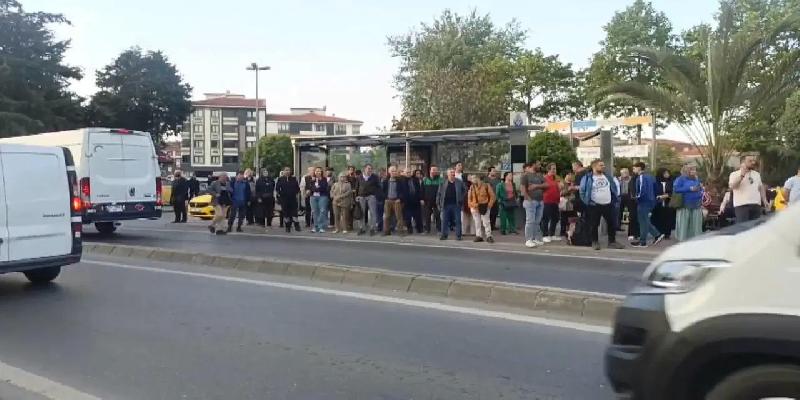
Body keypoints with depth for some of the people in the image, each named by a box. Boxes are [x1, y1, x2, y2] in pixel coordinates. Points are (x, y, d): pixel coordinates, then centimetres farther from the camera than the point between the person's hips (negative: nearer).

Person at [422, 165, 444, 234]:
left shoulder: (440, 180, 0)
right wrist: (422, 199, 1)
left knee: (438, 215, -1)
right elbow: (422, 190, 9)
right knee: (427, 216, 6)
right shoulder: (425, 180, 9)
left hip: (436, 201, -3)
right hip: (427, 201, 3)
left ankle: (439, 229, 5)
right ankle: (427, 229, 14)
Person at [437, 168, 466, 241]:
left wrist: (461, 198, 1)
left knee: (457, 221, 2)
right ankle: (444, 235, 11)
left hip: (456, 205, 0)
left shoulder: (459, 182, 5)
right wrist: (438, 203, 0)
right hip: (446, 204, 0)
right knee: (445, 221, 4)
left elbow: (465, 190, 12)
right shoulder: (443, 183, 4)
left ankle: (458, 235, 9)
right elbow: (439, 193, 6)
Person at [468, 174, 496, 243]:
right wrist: (471, 205, -4)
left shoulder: (486, 186, -3)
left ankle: (488, 236, -1)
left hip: (484, 208, -3)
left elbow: (492, 196, -1)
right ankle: (479, 236, 15)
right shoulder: (471, 187, 6)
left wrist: (489, 205, -8)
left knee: (486, 222, -6)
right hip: (475, 208, 3)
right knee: (477, 223, 7)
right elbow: (469, 198, 8)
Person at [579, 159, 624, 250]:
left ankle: (612, 242, 16)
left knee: (612, 223, 5)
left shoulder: (608, 176, 9)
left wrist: (614, 199, 9)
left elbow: (614, 188, 18)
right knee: (594, 225, 0)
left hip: (608, 205, 4)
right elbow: (582, 191, -4)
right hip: (594, 206, -4)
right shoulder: (587, 178, -7)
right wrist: (588, 202, -9)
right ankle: (595, 242, 13)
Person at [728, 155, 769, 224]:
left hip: (756, 204, 6)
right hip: (742, 205, -6)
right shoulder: (734, 174, -1)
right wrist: (742, 175, -20)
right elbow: (732, 187, -16)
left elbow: (761, 187, 24)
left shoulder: (757, 174, 18)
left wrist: (764, 200, 14)